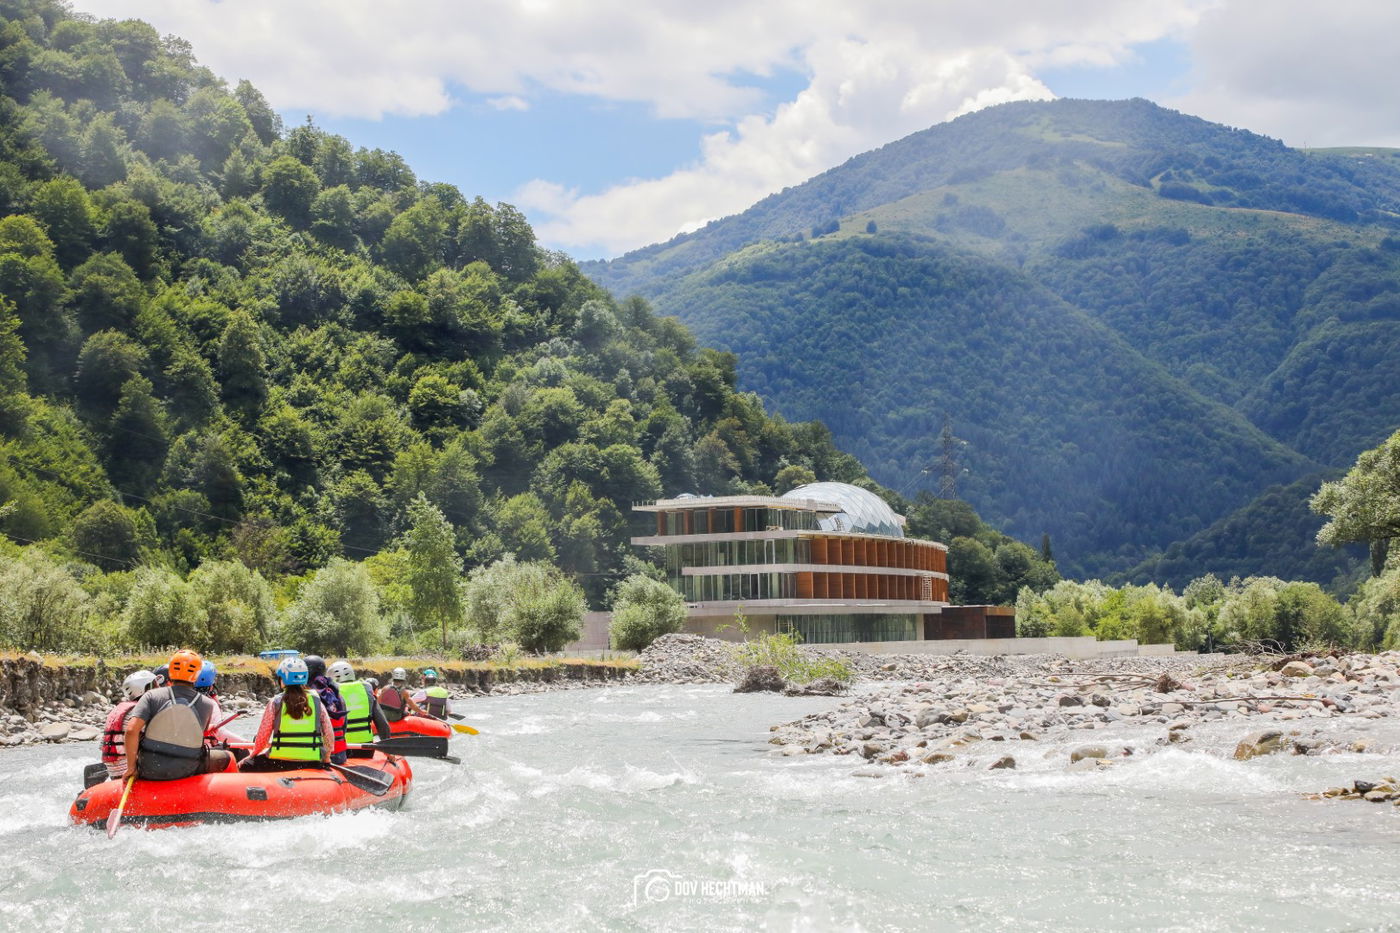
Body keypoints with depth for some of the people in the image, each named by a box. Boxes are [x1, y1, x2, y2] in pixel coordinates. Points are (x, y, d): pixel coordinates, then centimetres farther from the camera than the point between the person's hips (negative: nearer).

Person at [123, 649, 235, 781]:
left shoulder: (152, 696, -7)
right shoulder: (207, 705, -5)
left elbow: (131, 730, -17)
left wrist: (131, 767, -8)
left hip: (148, 773, 1)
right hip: (186, 773, -1)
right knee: (227, 757, 24)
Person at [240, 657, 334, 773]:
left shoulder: (275, 703, -1)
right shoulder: (316, 701, 4)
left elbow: (262, 736, 2)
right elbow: (330, 737, 5)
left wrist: (253, 755, 21)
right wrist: (326, 760, 20)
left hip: (279, 763, -3)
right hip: (312, 765, 3)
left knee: (242, 766, 16)